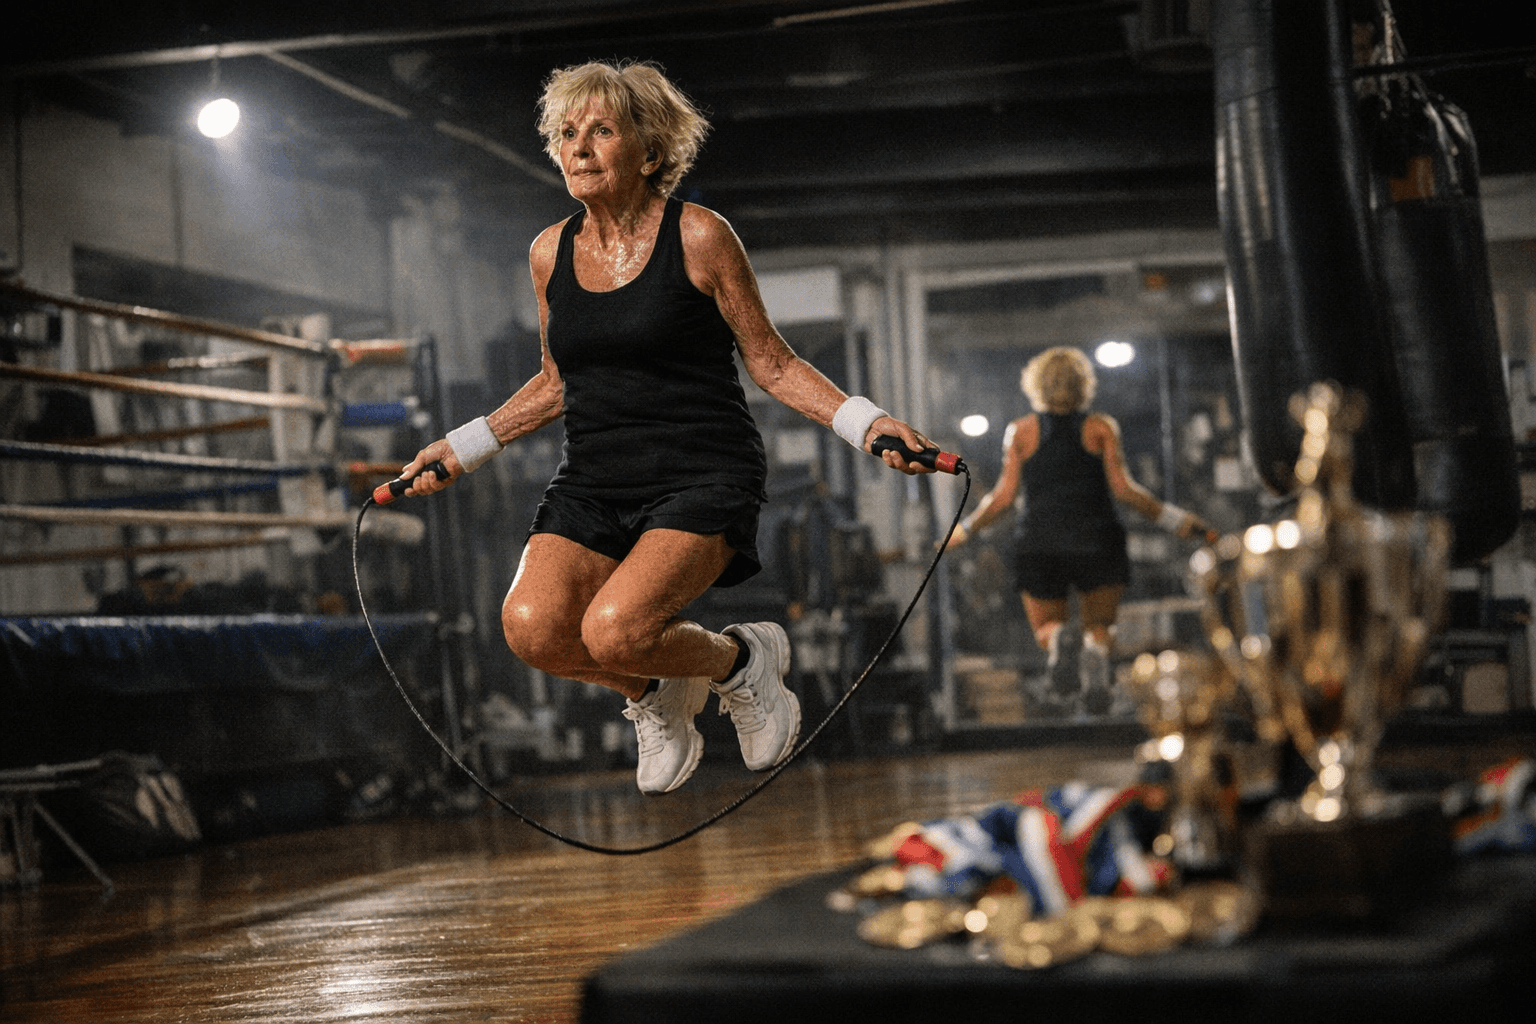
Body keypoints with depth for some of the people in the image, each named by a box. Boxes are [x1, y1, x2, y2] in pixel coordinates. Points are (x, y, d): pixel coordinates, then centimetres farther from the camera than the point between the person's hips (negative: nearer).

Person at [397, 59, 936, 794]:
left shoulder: (698, 237, -4)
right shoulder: (551, 252, 9)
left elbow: (772, 363, 2)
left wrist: (864, 422, -12)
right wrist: (461, 449, 20)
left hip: (702, 477, -5)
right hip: (593, 479, 5)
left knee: (613, 631, -28)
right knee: (533, 628, -21)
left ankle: (742, 660, 7)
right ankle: (658, 693, 12)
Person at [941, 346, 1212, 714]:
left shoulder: (1021, 430, 7)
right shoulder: (1101, 427, 5)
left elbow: (1004, 495, 2)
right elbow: (1122, 487, -5)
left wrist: (965, 528, 17)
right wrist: (1172, 519, 3)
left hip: (1039, 543, 1)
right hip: (1096, 541, 0)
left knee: (1046, 625, 12)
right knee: (1099, 626, 12)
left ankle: (1055, 638, -29)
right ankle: (1094, 654, -28)